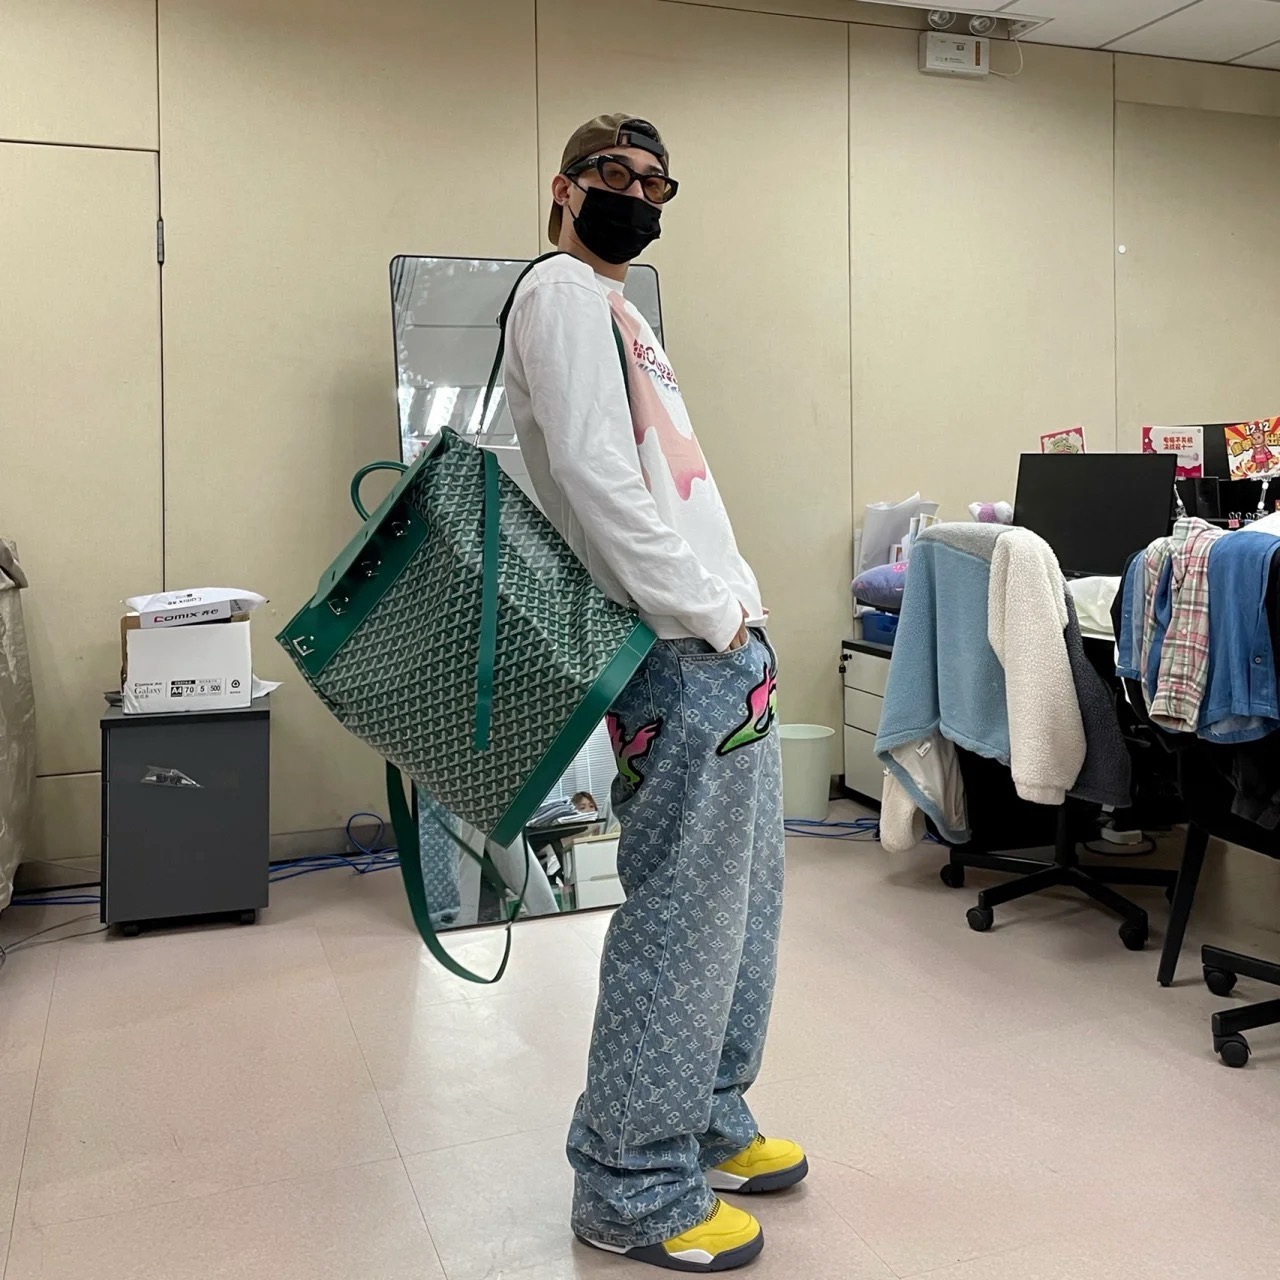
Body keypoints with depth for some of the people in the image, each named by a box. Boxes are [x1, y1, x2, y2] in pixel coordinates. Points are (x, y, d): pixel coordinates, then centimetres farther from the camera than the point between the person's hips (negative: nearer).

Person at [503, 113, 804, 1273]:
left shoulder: (621, 313, 25)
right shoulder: (562, 289, -6)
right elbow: (592, 475, -19)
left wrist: (739, 601, 12)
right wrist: (709, 614, -16)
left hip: (727, 646, 11)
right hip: (688, 655, -10)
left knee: (741, 906, 15)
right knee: (682, 917, -6)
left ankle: (705, 1124, 29)